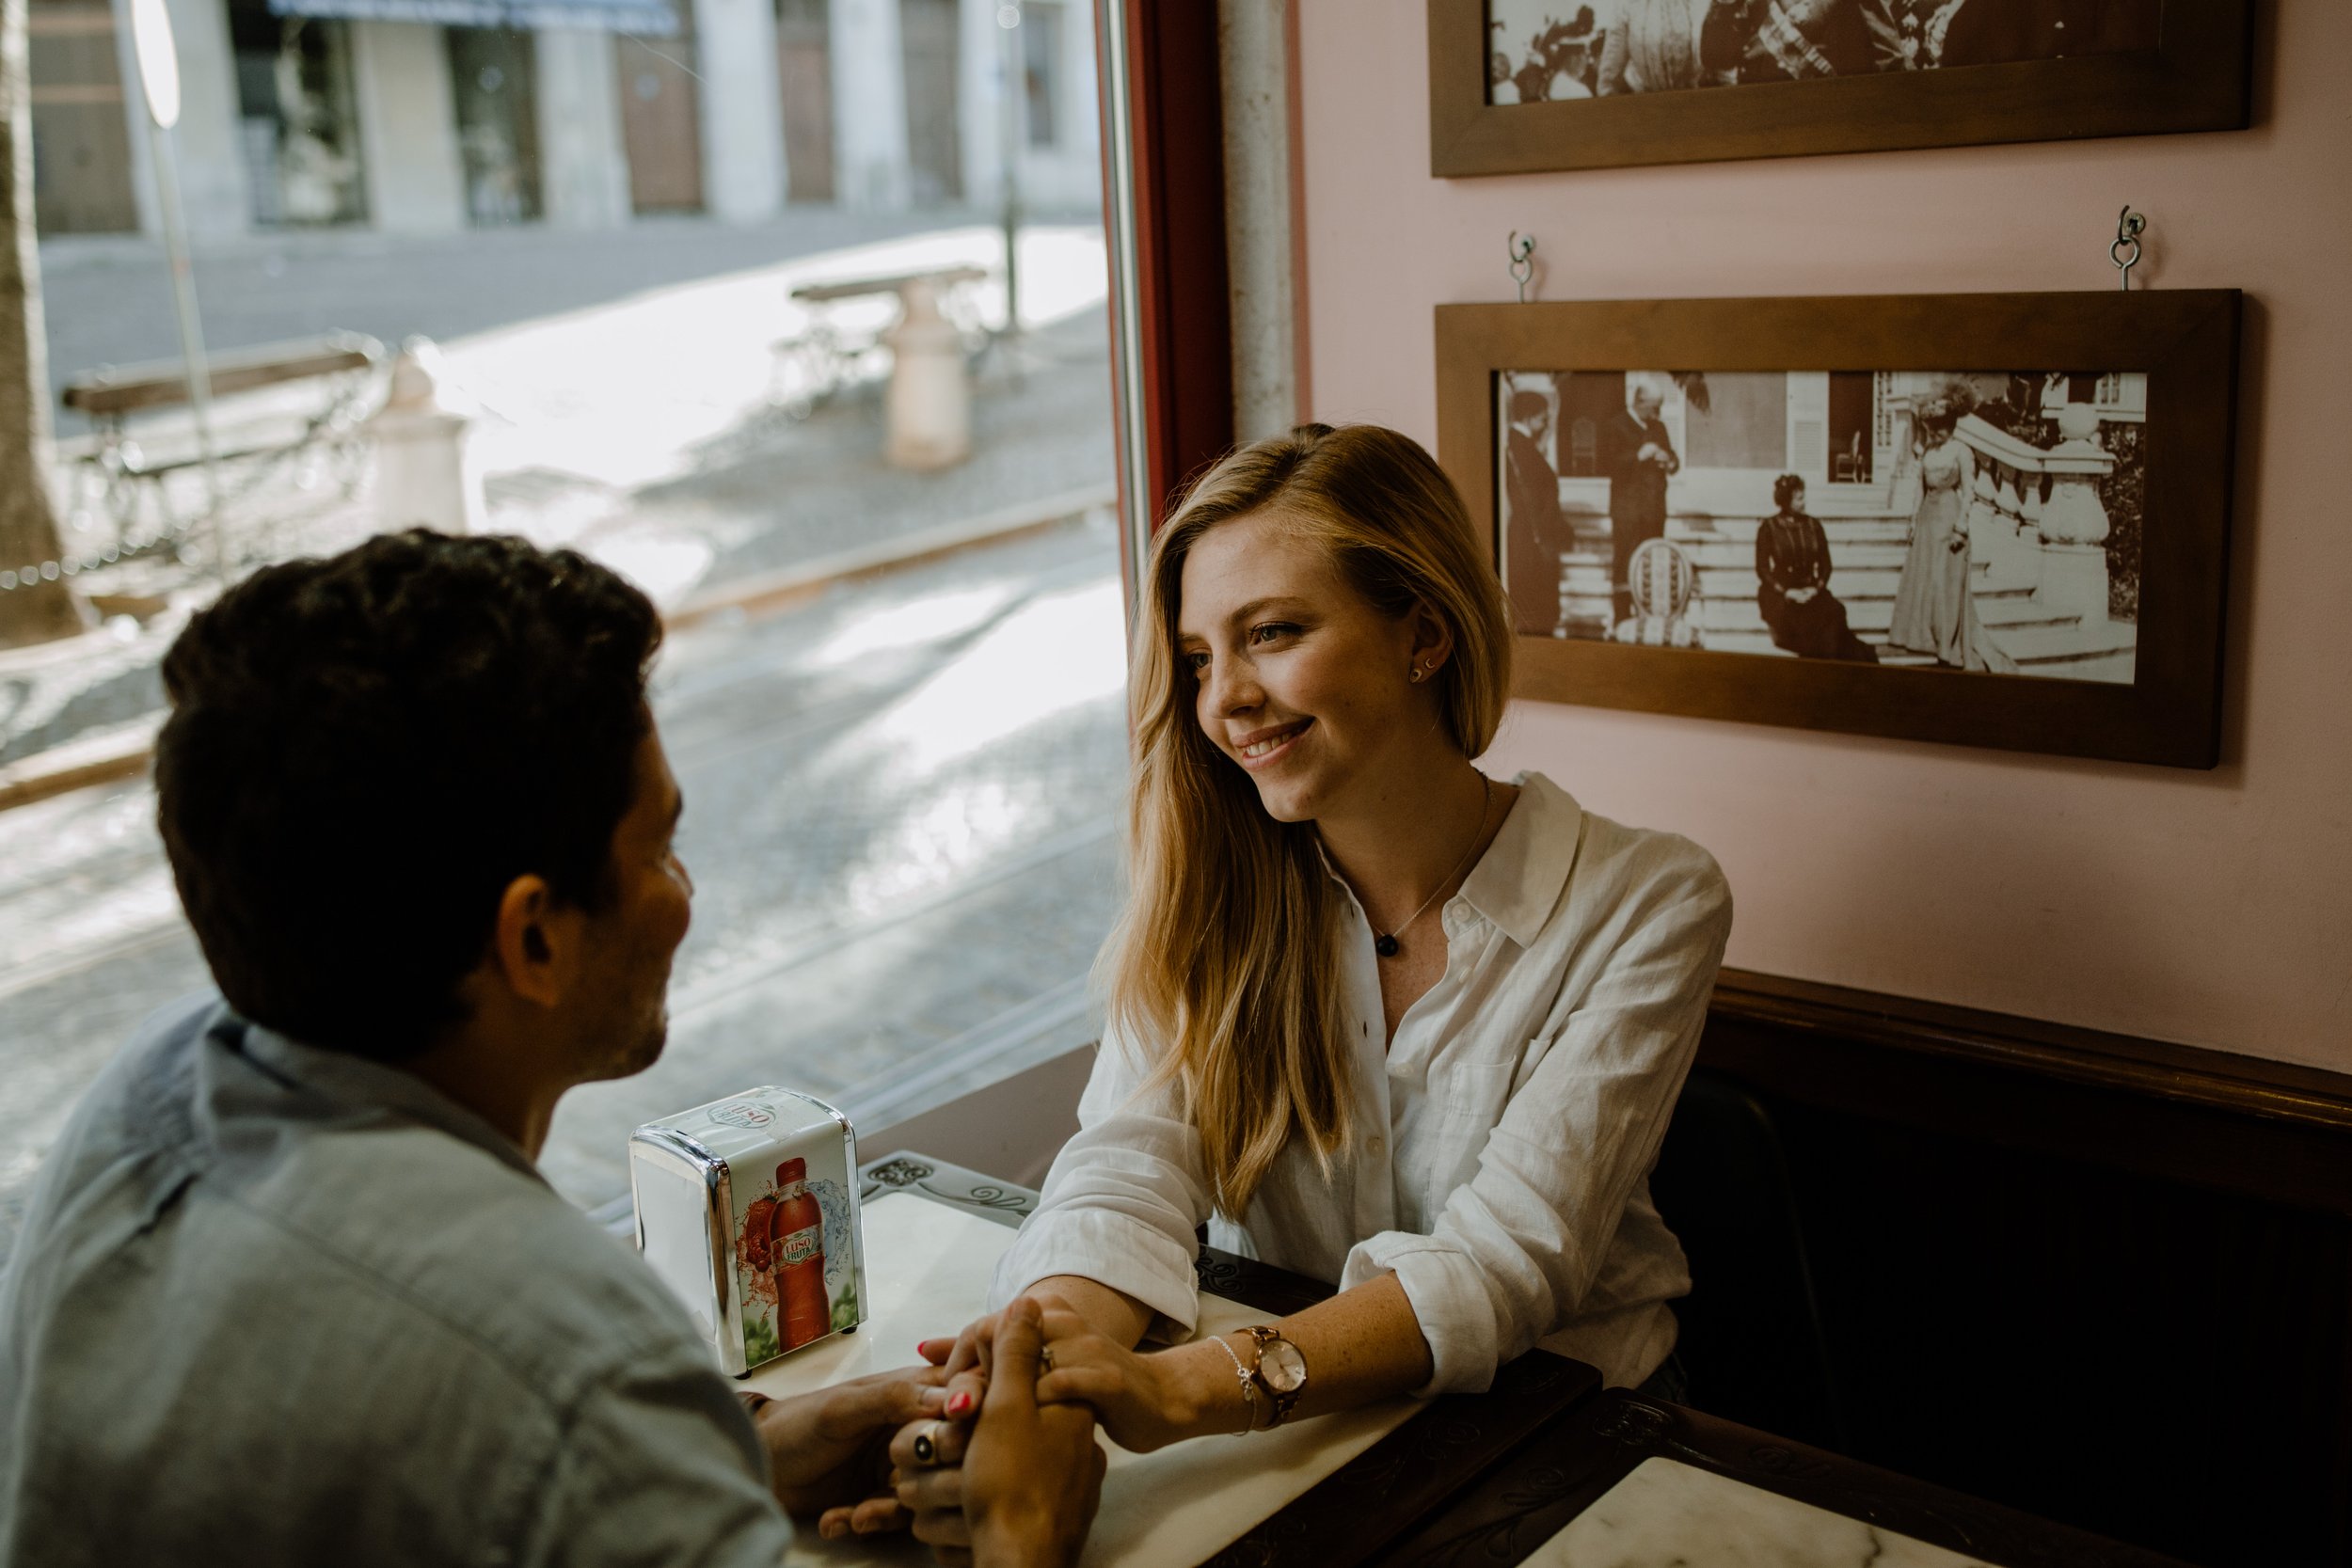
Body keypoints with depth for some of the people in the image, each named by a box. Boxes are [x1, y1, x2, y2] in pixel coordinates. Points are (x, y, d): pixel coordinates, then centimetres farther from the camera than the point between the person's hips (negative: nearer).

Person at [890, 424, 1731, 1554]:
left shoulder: (1646, 909, -11)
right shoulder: (1209, 888, -2)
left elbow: (1506, 1257, -21)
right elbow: (1130, 1165, -15)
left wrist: (1181, 1388, -37)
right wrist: (1066, 1346, -38)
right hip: (1276, 1432, 1)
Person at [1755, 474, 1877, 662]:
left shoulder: (1813, 525, 11)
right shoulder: (1768, 527, 1)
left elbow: (1825, 563, 10)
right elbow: (1762, 569, -3)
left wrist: (1816, 588, -10)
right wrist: (1787, 592, -16)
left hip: (1810, 590, 3)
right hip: (1778, 593, -3)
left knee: (1834, 611, -29)